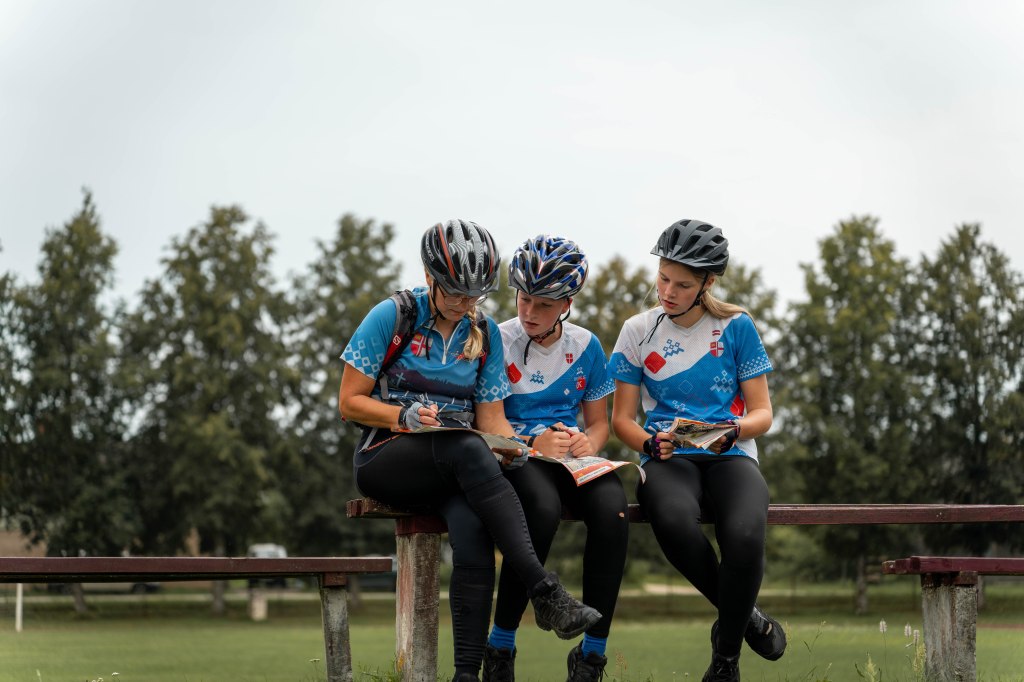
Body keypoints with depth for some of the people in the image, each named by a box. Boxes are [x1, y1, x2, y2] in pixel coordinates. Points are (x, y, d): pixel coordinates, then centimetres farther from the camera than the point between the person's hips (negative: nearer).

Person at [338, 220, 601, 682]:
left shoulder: (485, 333, 13)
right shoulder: (392, 317, 0)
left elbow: (491, 416, 11)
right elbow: (349, 402, 1)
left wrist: (511, 447, -11)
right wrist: (405, 415, -17)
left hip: (452, 469, 4)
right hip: (385, 458, -3)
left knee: (474, 530, -33)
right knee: (467, 450, -38)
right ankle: (545, 592, -44)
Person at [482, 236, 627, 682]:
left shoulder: (586, 346, 11)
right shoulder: (498, 342, 0)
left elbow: (598, 422, 18)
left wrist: (589, 443, -6)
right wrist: (532, 443, -17)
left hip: (572, 457, 3)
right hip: (514, 456, -3)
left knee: (612, 508, -32)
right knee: (544, 507, -39)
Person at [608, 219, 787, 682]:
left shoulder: (736, 327, 5)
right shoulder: (639, 331, 8)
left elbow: (762, 412, 6)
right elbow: (622, 418, 10)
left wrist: (733, 431, -17)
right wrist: (651, 443, -12)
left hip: (730, 457, 0)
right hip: (668, 459, 0)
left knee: (745, 535, -35)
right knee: (675, 522, -38)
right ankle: (745, 616, -11)